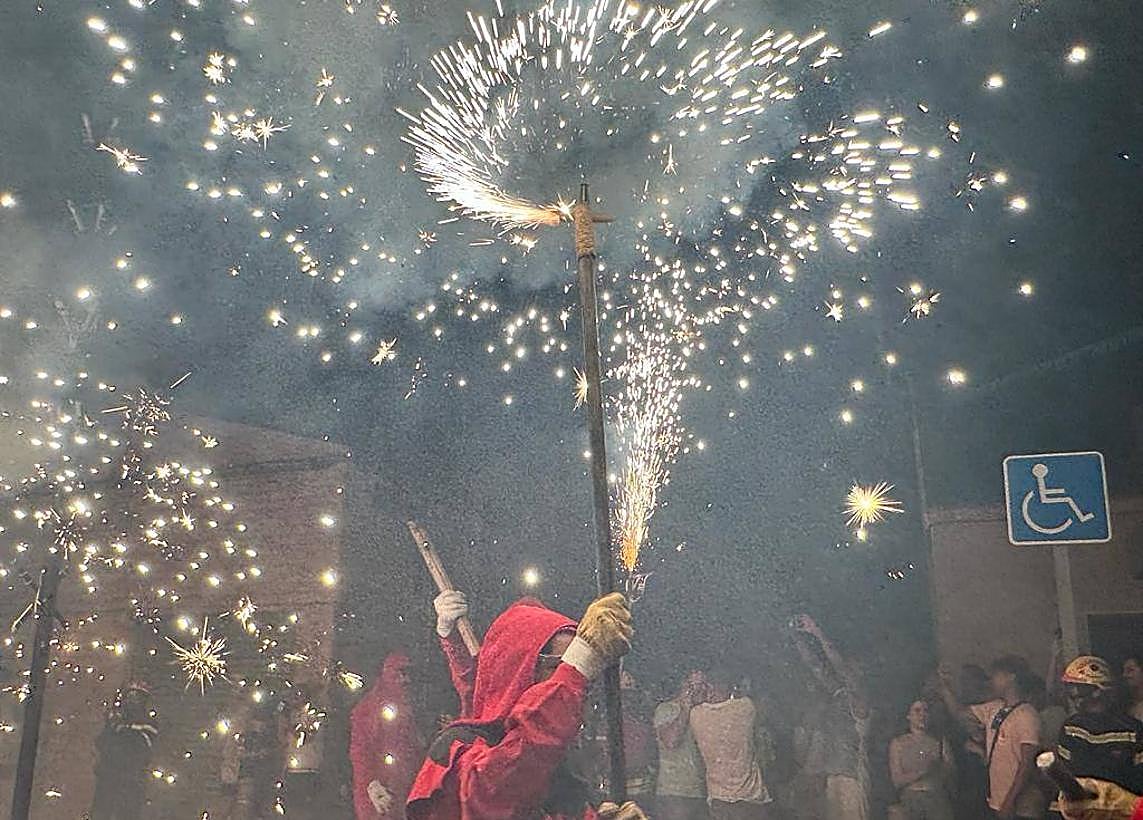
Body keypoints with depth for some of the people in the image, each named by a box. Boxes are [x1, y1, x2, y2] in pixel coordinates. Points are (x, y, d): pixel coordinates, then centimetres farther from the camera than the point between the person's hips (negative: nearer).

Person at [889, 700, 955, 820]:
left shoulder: (938, 743, 10)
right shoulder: (897, 743, 6)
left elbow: (947, 779, 9)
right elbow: (897, 781, 0)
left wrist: (946, 764, -10)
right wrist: (921, 771, -12)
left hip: (937, 799, 1)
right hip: (910, 800, -1)